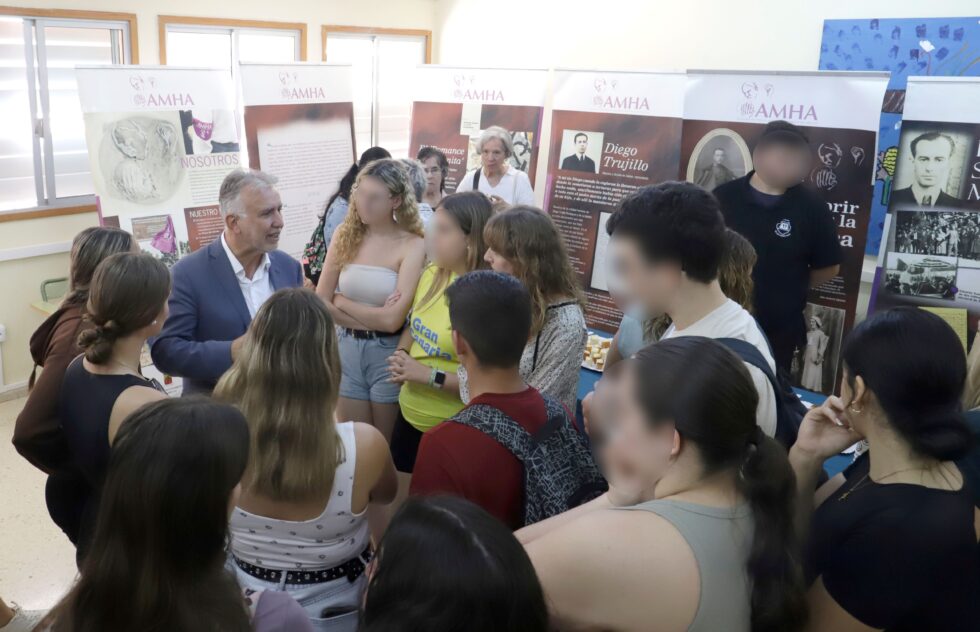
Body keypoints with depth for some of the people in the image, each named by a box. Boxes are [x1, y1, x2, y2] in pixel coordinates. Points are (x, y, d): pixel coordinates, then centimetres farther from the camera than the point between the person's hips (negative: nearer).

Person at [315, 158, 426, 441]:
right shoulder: (345, 235, 0)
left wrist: (343, 302, -8)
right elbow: (320, 303, -3)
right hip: (347, 349, 3)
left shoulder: (412, 246, -12)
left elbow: (393, 319, -18)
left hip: (388, 353, -3)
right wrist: (373, 318, -12)